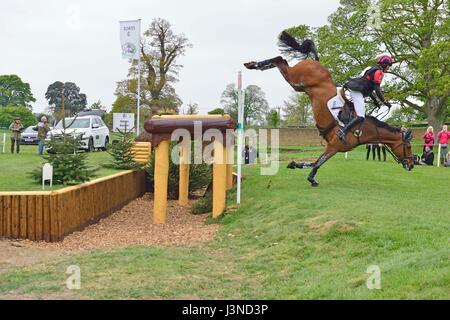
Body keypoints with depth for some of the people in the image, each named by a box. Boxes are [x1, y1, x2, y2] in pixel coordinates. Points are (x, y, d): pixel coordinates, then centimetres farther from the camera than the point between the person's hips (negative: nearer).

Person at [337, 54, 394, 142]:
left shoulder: (373, 70, 24)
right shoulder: (379, 72, -6)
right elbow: (377, 89, -16)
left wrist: (374, 100, 29)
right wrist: (385, 102, -14)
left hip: (355, 90, 11)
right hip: (356, 91, -11)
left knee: (363, 114, 19)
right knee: (360, 117, -20)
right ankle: (342, 131, -32)